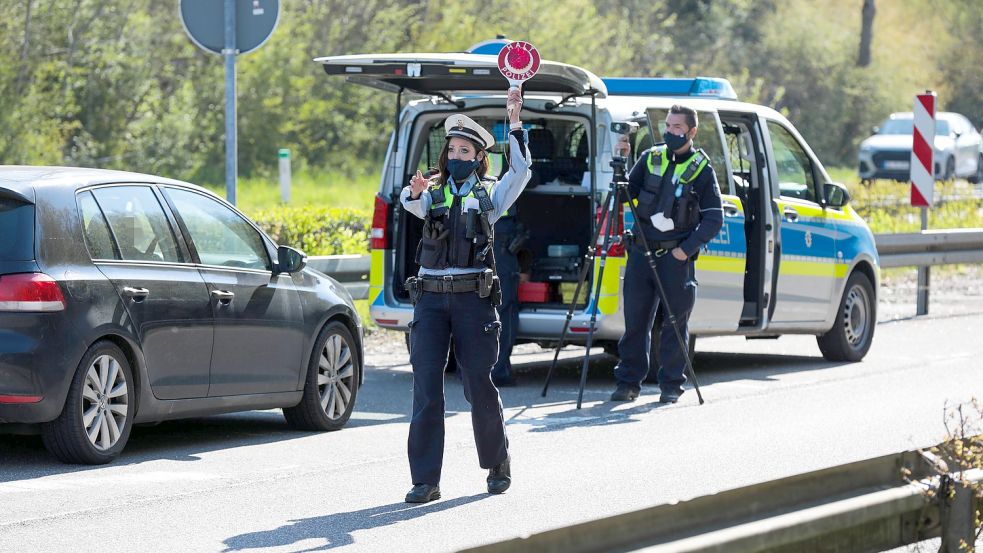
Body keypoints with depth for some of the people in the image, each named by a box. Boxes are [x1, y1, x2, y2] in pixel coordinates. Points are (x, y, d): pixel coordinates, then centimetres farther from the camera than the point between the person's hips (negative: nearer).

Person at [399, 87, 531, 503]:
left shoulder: (490, 194, 9)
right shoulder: (435, 194, 13)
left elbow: (520, 172, -8)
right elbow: (411, 204, -9)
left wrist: (515, 124, -16)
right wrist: (415, 192, -32)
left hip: (473, 297, -2)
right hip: (431, 297, 2)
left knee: (479, 384, 2)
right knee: (426, 387, -5)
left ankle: (498, 464, 24)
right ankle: (425, 480, -5)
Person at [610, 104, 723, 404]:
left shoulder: (701, 169, 0)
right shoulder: (650, 159, 9)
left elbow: (714, 218, 0)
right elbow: (627, 193, 9)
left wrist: (688, 248, -9)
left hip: (676, 256, -3)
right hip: (641, 251, 3)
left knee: (676, 322, 0)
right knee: (635, 319, 4)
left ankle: (672, 384, 8)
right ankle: (628, 382, 10)